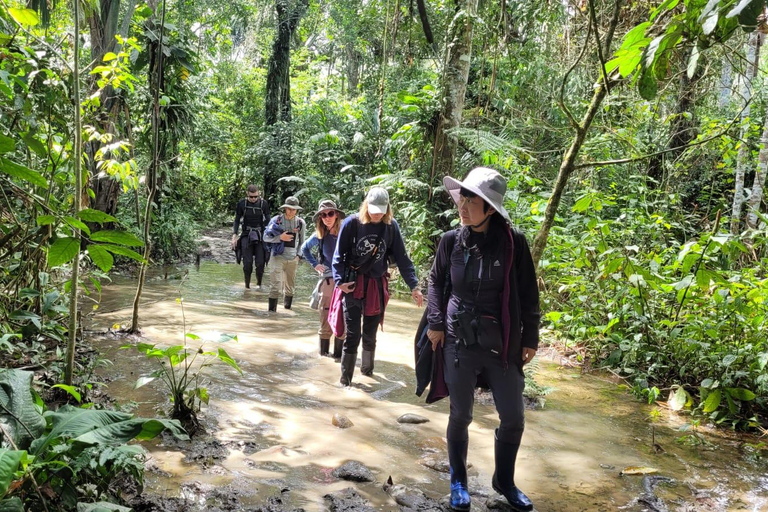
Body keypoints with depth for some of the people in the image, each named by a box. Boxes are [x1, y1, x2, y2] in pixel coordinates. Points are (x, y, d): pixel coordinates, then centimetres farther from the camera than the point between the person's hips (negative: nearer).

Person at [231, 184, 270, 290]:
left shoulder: (264, 203, -3)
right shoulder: (242, 203, -4)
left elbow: (267, 220, 6)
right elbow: (237, 220, 5)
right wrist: (234, 236, -2)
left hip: (260, 235, 0)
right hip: (246, 235, 0)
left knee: (260, 263, -5)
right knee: (247, 262, -10)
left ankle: (259, 284, 19)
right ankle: (247, 286, 6)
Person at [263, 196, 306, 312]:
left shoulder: (301, 223, 4)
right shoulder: (276, 220, -3)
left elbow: (302, 242, 13)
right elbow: (266, 237, -1)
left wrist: (298, 254, 1)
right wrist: (280, 237, -15)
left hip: (293, 259, 3)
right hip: (278, 256, -3)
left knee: (290, 286, 12)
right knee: (275, 285, -9)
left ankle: (287, 306, 26)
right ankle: (272, 310, -6)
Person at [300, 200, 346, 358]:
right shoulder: (319, 236, 2)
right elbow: (305, 248, 19)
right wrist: (315, 264, 10)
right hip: (328, 279, 2)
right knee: (325, 316, 8)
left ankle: (339, 352, 10)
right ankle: (323, 351, 19)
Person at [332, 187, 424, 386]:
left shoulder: (391, 226, -3)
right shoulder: (352, 223, -9)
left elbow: (402, 258, 0)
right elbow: (339, 255, -4)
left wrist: (414, 286, -5)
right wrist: (340, 281, -15)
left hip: (377, 286, 2)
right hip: (353, 285, -2)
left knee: (370, 333, 14)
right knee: (353, 334, -3)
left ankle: (367, 368, 37)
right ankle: (345, 377, 11)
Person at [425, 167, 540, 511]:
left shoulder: (513, 242, -10)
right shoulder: (451, 241, -5)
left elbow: (528, 294, -1)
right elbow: (436, 282, 10)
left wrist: (530, 338, 2)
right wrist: (435, 323, 2)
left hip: (502, 345, 0)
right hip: (459, 342, 1)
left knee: (513, 417, 7)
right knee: (460, 415, 10)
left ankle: (504, 480, 33)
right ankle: (458, 482, 33)